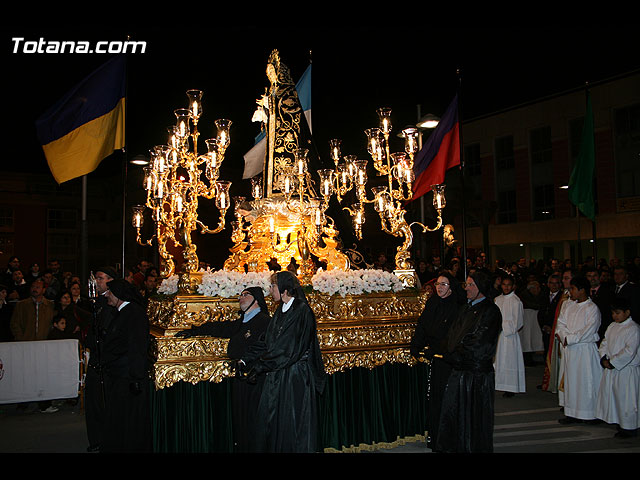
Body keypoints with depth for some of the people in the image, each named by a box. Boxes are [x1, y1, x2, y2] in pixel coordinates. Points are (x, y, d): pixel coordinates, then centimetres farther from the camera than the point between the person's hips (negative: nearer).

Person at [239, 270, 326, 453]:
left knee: (293, 422, 2)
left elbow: (288, 348, -20)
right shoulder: (280, 311, 11)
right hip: (277, 374, 8)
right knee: (269, 418, 10)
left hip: (295, 376, -8)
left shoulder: (302, 311, -15)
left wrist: (258, 366, -16)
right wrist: (246, 360, 2)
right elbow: (267, 342, 12)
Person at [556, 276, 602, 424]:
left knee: (584, 381, -3)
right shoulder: (568, 305, 10)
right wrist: (563, 336, -11)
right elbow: (561, 323, 8)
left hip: (584, 350, -7)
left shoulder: (592, 309, -10)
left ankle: (587, 413, 5)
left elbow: (588, 332, -16)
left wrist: (569, 339, -13)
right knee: (570, 379, 9)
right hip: (568, 349, 7)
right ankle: (572, 413, 17)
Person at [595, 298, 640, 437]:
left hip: (626, 370, -8)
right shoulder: (612, 327, 10)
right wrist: (604, 359, -3)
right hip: (610, 368, 8)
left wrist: (613, 362, -18)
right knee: (611, 395, 13)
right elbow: (604, 343, 13)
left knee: (626, 399, -1)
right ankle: (618, 421, 27)